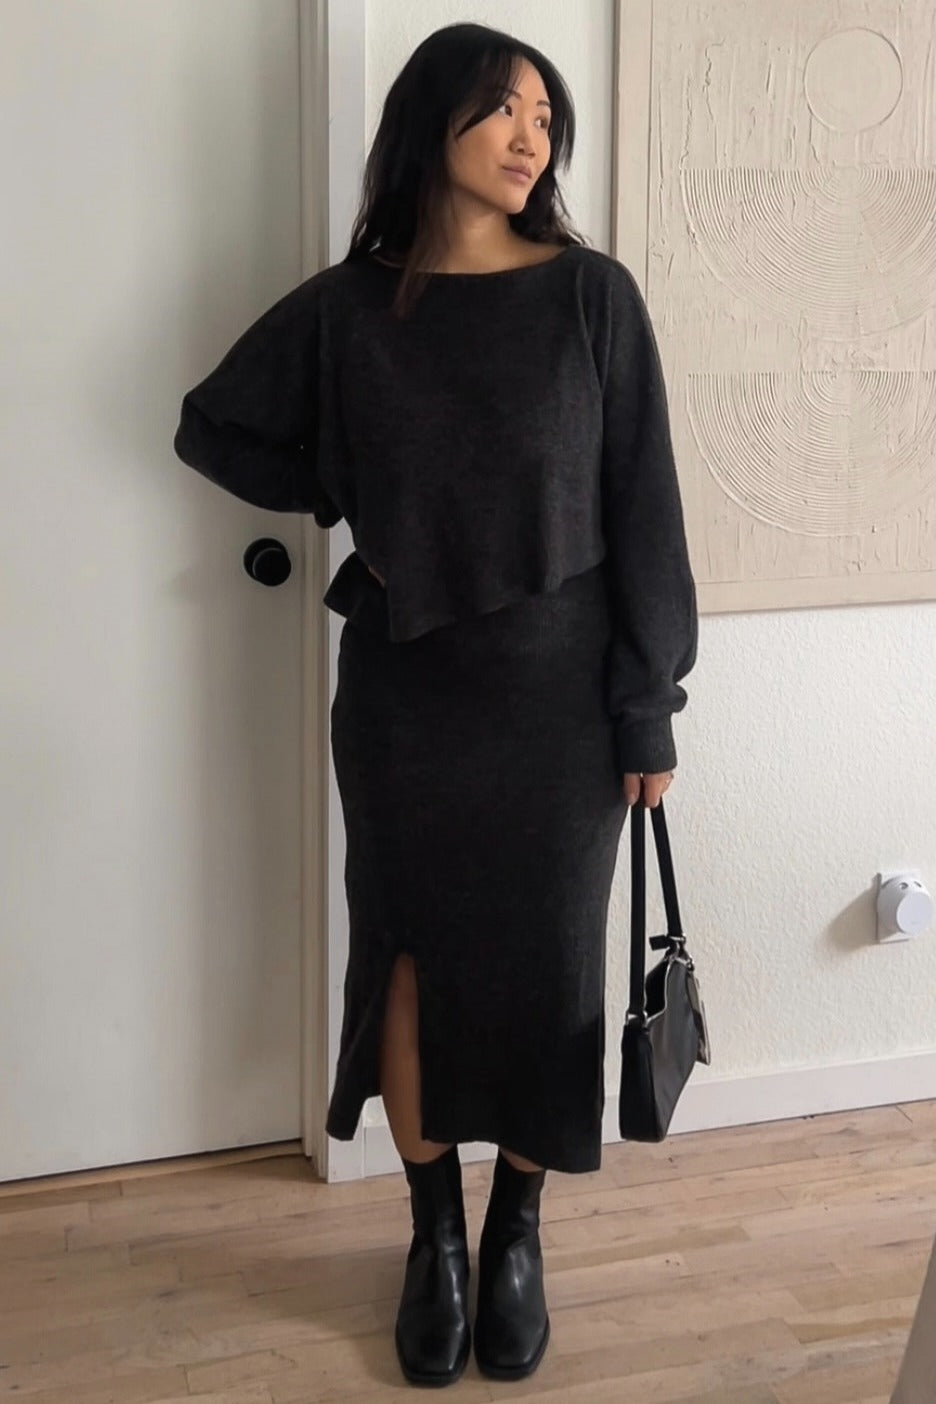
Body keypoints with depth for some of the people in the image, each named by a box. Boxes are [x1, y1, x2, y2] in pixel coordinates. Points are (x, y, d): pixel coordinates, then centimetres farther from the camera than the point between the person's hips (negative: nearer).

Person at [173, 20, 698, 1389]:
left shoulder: (591, 296, -4)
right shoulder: (347, 308, 0)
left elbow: (643, 506, -4)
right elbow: (213, 428, 13)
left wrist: (650, 707, -5)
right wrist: (353, 497, 2)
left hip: (559, 692, -1)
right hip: (404, 690, 1)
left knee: (544, 961, 8)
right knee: (411, 957, 8)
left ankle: (517, 1234, 30)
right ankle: (435, 1236, 29)